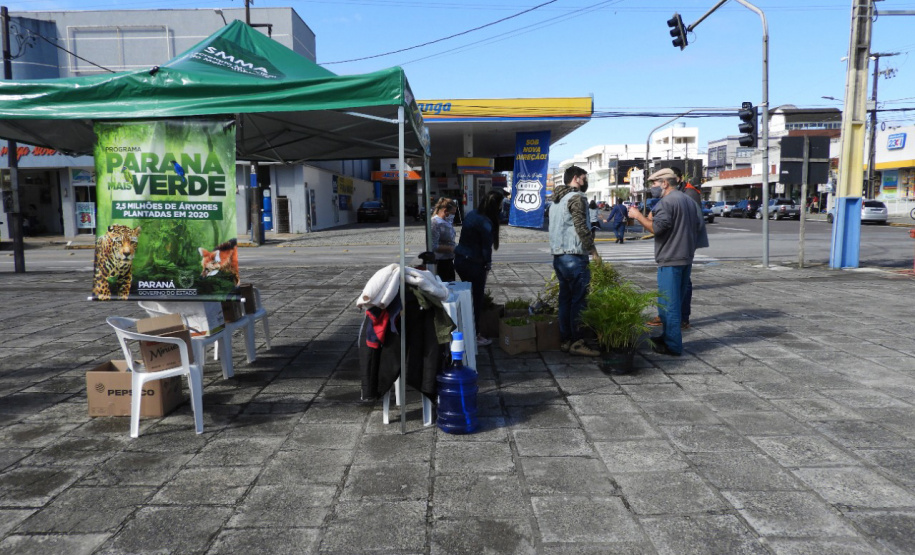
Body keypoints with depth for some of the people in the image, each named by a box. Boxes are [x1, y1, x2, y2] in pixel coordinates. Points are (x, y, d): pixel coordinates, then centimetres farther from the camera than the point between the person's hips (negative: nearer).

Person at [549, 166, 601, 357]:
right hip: (574, 257, -9)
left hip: (558, 256, 9)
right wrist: (594, 253, -12)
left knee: (565, 298, 12)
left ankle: (565, 340, 16)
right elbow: (581, 228, -17)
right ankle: (577, 342, -2)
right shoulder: (576, 197, -10)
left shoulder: (556, 200, 19)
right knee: (579, 300, -5)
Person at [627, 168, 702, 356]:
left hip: (670, 260, -10)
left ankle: (672, 345, -4)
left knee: (668, 303, -6)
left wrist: (637, 215, -13)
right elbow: (698, 225, 22)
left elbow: (657, 227, -23)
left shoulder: (666, 202, -14)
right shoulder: (689, 201, 18)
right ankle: (669, 337, 26)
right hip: (686, 259, 10)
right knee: (676, 302, 17)